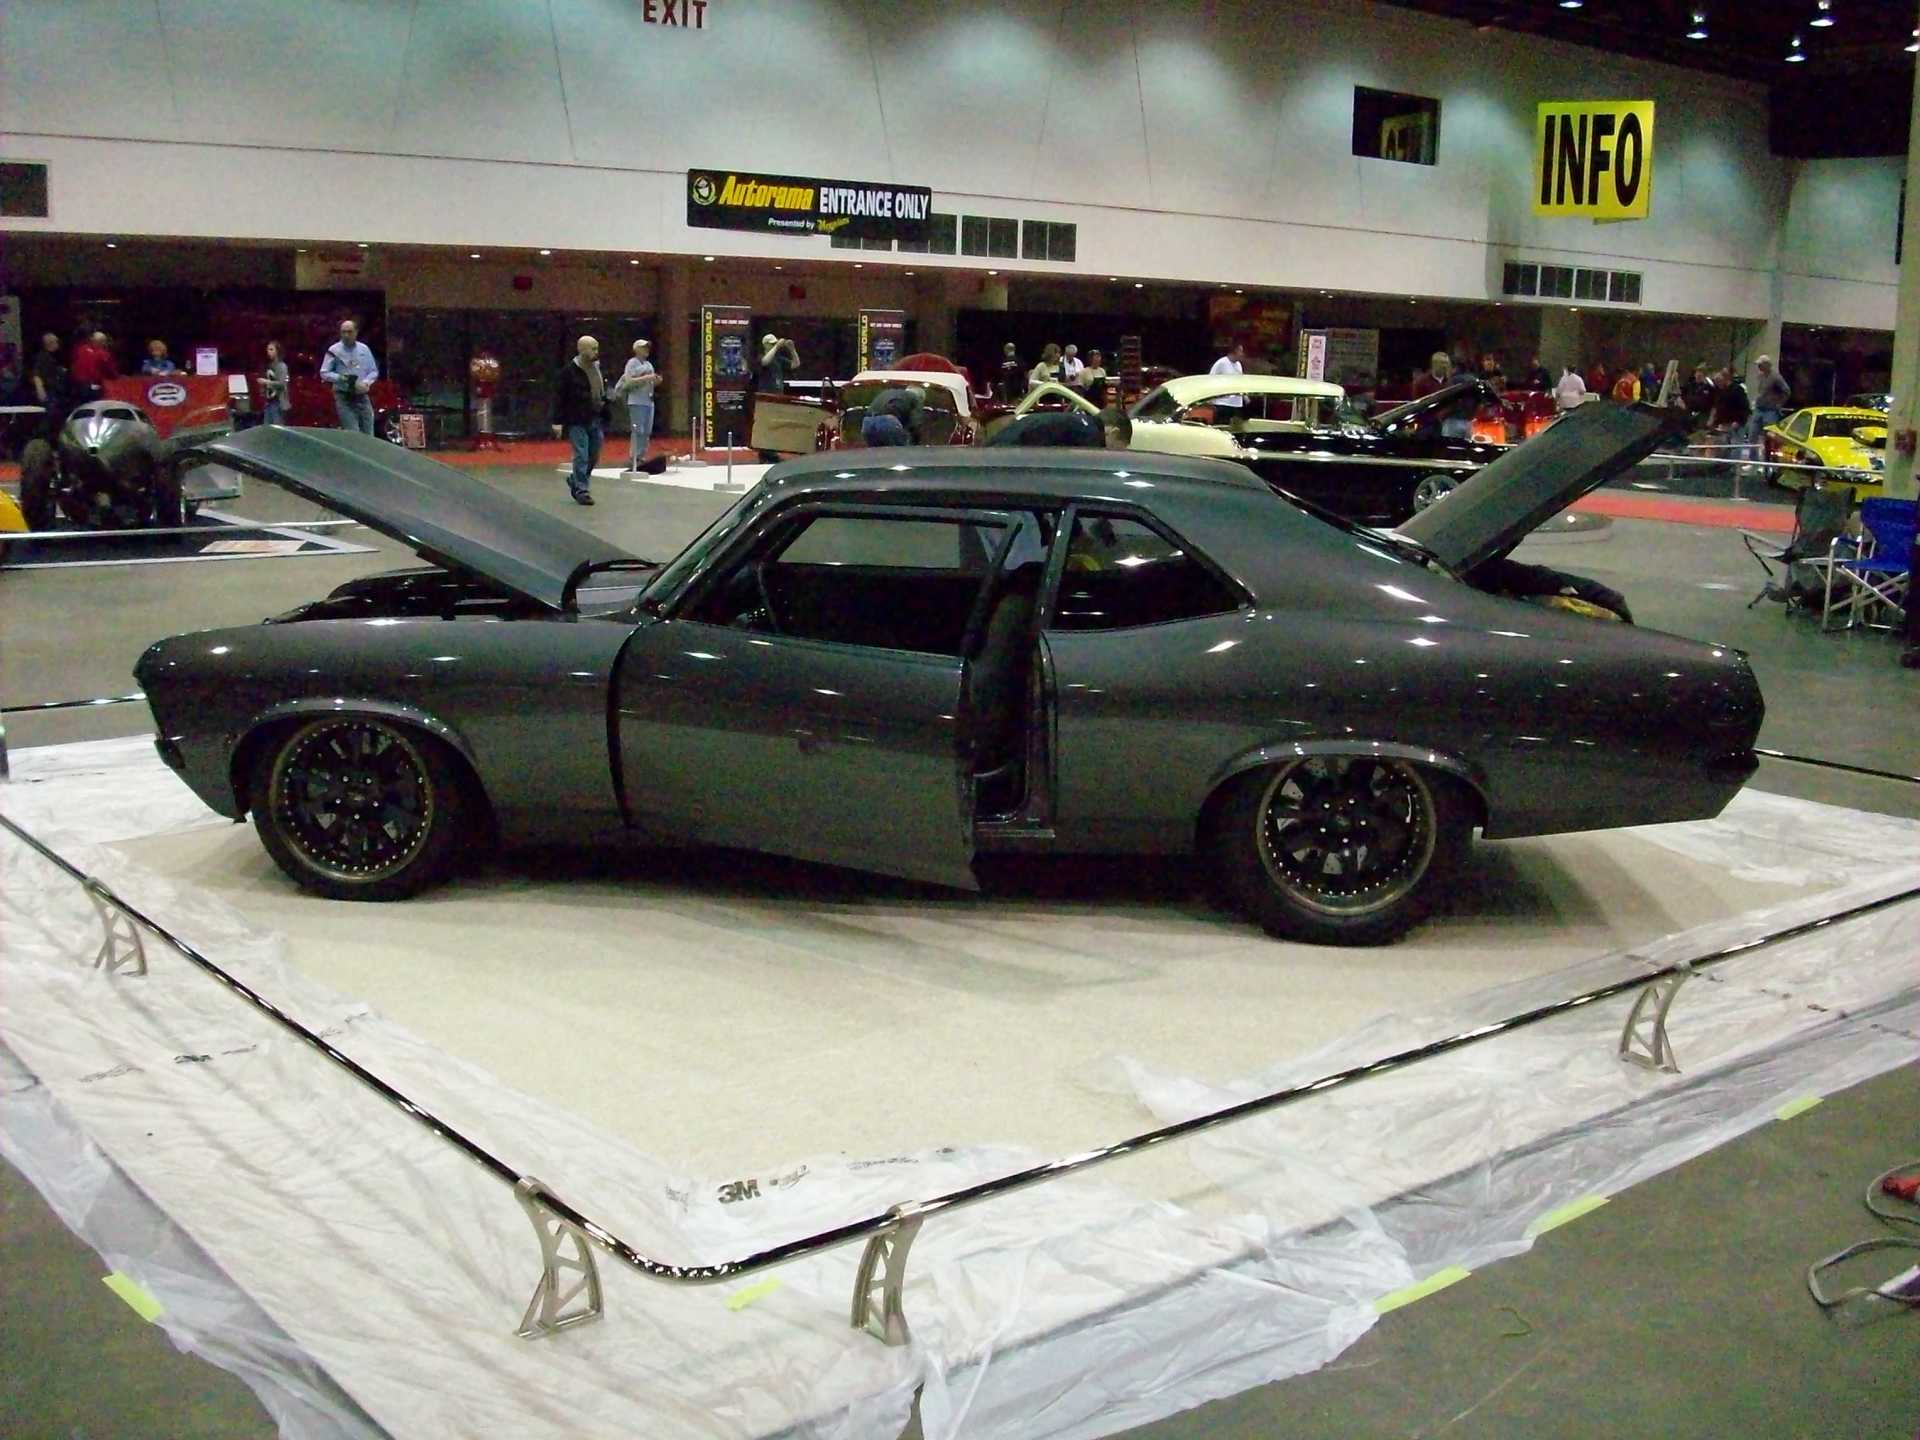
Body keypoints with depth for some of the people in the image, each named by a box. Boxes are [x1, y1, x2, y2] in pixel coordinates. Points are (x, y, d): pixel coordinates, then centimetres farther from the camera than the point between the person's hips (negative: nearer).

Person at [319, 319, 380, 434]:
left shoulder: (364, 349, 8)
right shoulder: (334, 350, -3)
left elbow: (374, 371, 14)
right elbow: (324, 373, -2)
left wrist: (366, 382, -6)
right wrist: (341, 378, -17)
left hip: (362, 397, 4)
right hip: (344, 398, -4)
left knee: (368, 435, 4)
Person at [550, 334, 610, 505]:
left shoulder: (598, 368, 9)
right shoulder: (569, 370, -10)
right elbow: (559, 396, -10)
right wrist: (558, 422, -13)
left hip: (596, 420, 6)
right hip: (577, 421, -6)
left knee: (594, 457, 12)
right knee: (581, 456, -6)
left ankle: (575, 480, 32)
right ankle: (582, 490, 2)